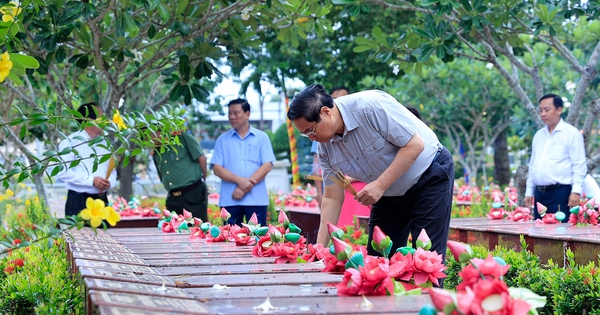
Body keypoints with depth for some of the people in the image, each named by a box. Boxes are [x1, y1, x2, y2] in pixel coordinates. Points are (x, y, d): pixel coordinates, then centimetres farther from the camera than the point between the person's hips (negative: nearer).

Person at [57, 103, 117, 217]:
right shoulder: (70, 142, -6)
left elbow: (112, 170, 17)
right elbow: (63, 172, -15)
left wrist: (109, 182, -7)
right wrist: (91, 180, -20)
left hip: (102, 200, 6)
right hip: (78, 201, -6)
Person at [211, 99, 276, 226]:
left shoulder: (262, 137, 7)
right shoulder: (222, 140, 10)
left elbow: (267, 166, -2)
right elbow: (217, 169, 2)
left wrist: (245, 187, -11)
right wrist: (239, 180, -14)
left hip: (256, 199, -1)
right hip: (230, 199, 1)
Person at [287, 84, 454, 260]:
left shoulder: (370, 107, -28)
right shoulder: (325, 146, -7)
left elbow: (415, 145, -27)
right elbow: (332, 198, -2)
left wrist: (380, 185, -29)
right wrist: (320, 246, -8)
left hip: (430, 175, -7)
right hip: (390, 195, 7)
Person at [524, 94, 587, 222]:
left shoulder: (572, 133, -3)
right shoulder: (538, 135, 17)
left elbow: (579, 166, -8)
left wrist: (576, 191, -16)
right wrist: (529, 192, 17)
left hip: (560, 193, -7)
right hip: (540, 194, 7)